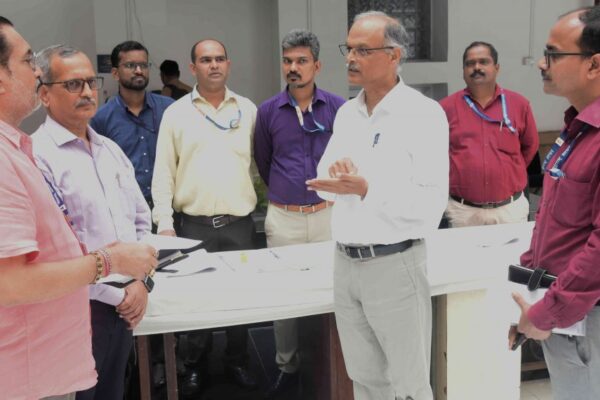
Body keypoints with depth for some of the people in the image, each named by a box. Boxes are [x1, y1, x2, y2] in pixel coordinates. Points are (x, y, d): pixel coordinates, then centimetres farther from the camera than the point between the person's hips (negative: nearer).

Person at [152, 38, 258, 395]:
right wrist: (164, 222, -7)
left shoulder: (248, 110, 6)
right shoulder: (176, 113, 1)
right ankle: (196, 365, 25)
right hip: (193, 225, -1)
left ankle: (237, 361, 28)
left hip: (240, 223, 2)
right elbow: (164, 172, 0)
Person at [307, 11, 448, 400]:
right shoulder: (346, 113, 9)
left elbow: (431, 204, -19)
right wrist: (336, 175, -9)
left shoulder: (423, 114, -13)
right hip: (345, 262, 6)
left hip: (394, 263, -6)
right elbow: (326, 183, 13)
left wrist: (366, 189, -27)